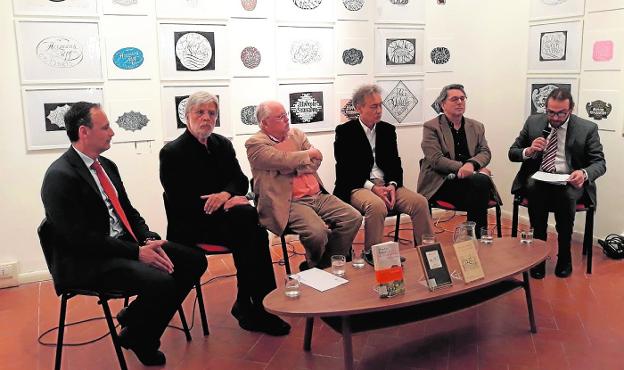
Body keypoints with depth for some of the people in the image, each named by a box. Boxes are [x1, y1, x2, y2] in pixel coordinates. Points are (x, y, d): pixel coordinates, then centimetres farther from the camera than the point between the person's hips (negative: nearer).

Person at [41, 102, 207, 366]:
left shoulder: (107, 165, 11)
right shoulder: (60, 177, -16)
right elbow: (80, 238, -20)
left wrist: (148, 240, -5)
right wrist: (137, 253, -21)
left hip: (124, 244, 9)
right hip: (87, 261, -9)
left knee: (194, 261, 0)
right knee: (162, 282, -29)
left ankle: (135, 316, 13)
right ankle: (135, 336, 4)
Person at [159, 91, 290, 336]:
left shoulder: (223, 144, 13)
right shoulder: (171, 152, -5)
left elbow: (240, 180, 9)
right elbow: (179, 201, -13)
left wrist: (225, 194, -17)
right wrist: (227, 204, -18)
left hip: (223, 215, 5)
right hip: (190, 225, -5)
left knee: (253, 232, -28)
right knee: (246, 217, -29)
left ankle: (247, 304, -15)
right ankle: (253, 306, -19)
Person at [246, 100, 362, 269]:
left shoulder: (296, 134, 17)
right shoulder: (255, 143, -2)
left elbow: (316, 161, 5)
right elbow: (282, 161, -18)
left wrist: (290, 163, -10)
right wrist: (308, 153, -2)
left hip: (318, 195, 7)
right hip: (290, 202, -7)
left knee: (354, 218, -9)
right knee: (317, 232, -29)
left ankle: (328, 266, 6)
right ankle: (315, 269, 3)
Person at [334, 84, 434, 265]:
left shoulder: (388, 130, 14)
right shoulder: (345, 131, -1)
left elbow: (395, 164, 12)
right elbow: (345, 169, -8)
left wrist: (392, 185, -10)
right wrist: (372, 187, -18)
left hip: (386, 185, 5)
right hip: (356, 187, -5)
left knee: (420, 202, -18)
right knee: (377, 205, -36)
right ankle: (371, 254, -17)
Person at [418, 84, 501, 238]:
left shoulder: (477, 127, 19)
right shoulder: (431, 127, 3)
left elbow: (485, 152, 7)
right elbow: (436, 160, -9)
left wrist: (471, 164, -18)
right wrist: (467, 168, -19)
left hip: (473, 180, 4)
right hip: (441, 183, -4)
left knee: (483, 181, -32)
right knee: (480, 181, -31)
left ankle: (475, 235, -20)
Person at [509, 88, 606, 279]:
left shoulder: (587, 128, 0)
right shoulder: (533, 122, 6)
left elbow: (599, 162, -1)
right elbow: (512, 153, 9)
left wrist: (584, 173, -26)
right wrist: (528, 151, -15)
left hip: (569, 181, -1)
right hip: (537, 178, 1)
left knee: (565, 195, -35)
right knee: (535, 190, -34)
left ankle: (564, 256, -13)